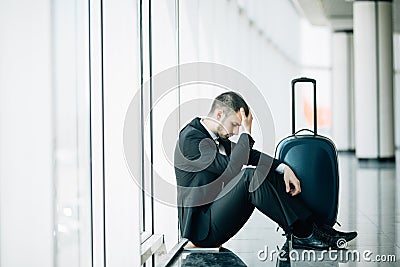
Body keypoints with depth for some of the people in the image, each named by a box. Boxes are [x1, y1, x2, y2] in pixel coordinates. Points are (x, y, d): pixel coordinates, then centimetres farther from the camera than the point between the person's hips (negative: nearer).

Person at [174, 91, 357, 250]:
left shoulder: (212, 134, 10)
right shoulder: (190, 139, -19)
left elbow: (245, 154, 11)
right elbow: (233, 167, -28)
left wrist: (284, 168, -2)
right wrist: (247, 132, -18)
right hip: (203, 228, -10)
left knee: (268, 172, 1)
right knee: (250, 176, -26)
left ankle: (315, 228, -4)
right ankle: (303, 233, -20)